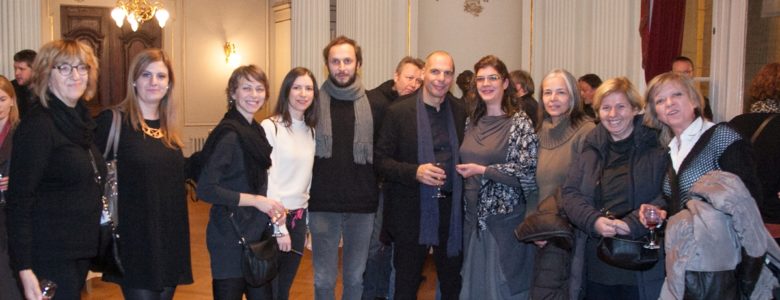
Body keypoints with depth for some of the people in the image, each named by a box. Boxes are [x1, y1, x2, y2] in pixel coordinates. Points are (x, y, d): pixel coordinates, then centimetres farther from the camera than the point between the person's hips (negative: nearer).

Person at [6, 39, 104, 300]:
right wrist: (24, 269, -21)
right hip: (49, 256, -7)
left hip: (82, 249, 8)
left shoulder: (81, 120, 9)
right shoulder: (37, 125, -14)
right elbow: (18, 203, -16)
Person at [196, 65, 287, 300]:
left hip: (256, 234, 8)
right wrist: (256, 200, -18)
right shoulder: (228, 134, -15)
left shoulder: (256, 130, 9)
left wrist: (272, 206, 1)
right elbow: (205, 189, -22)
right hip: (230, 238, -8)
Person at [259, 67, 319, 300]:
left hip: (299, 217, 6)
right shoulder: (270, 127, -12)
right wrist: (278, 226, -15)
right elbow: (266, 179, -14)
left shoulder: (311, 130, 9)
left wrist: (307, 218, 10)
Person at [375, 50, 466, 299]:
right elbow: (381, 160, -6)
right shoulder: (398, 112, -5)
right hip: (411, 211, -3)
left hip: (451, 209, 3)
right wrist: (415, 172, -21)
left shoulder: (462, 113, 4)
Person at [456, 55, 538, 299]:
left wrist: (482, 171, -16)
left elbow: (528, 171, -15)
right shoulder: (473, 121, 9)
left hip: (505, 218, -5)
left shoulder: (519, 122, -8)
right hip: (474, 216, 5)